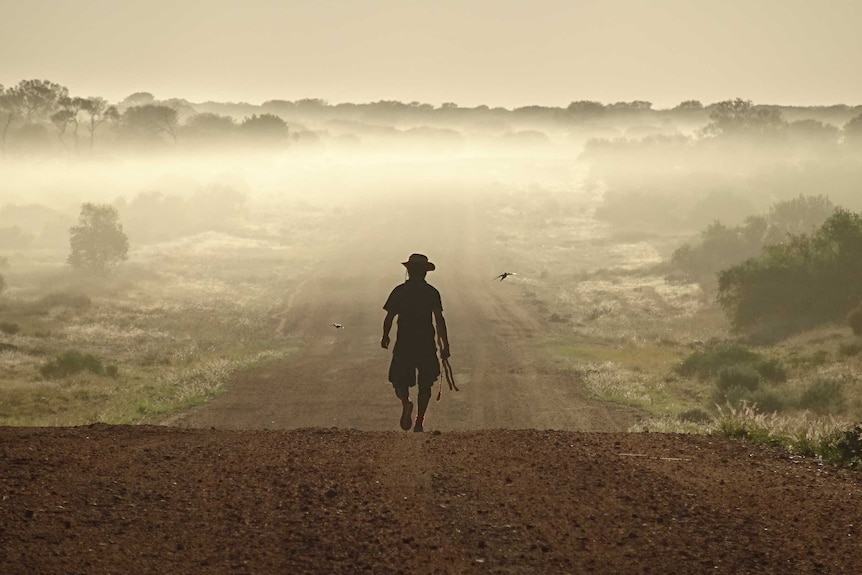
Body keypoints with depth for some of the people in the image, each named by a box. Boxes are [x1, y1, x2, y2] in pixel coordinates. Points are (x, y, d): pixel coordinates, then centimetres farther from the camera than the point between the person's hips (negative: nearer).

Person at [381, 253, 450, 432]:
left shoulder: (399, 291, -1)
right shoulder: (431, 292, -2)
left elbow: (389, 318, -1)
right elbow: (439, 319, -8)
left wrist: (385, 337, 17)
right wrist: (445, 345, -6)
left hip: (403, 344, 0)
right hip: (426, 345, 0)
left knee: (400, 382, 10)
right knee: (425, 384, 15)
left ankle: (406, 403, -22)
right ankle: (419, 422, 12)